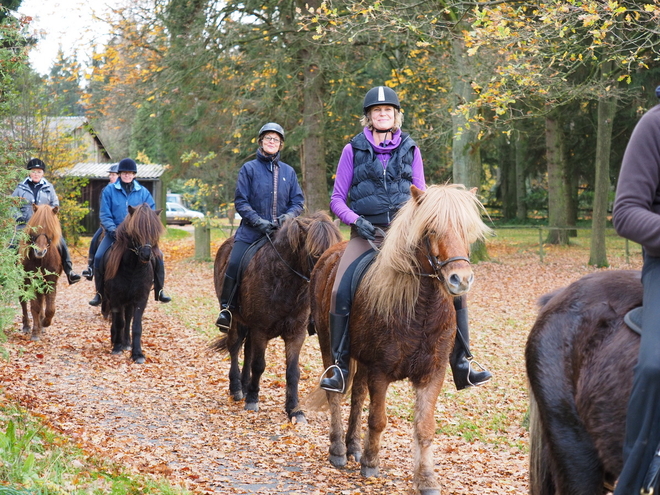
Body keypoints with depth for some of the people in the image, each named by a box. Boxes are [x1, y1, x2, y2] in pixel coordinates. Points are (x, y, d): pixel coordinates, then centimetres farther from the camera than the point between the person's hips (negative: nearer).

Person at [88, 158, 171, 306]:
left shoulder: (143, 192, 6)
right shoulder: (109, 190, 1)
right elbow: (105, 214, -2)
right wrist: (113, 230, -17)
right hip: (115, 232, -1)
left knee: (157, 255, -15)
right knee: (99, 257, -21)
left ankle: (159, 290, 1)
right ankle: (100, 293, -4)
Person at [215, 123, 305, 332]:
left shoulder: (288, 172, 13)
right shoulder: (249, 169, 5)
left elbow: (298, 202, 12)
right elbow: (240, 202, 0)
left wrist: (287, 217, -10)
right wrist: (259, 221, -14)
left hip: (281, 233, 2)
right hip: (251, 231, -2)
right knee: (234, 264, -22)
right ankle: (226, 308, -4)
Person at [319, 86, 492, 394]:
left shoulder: (410, 149, 11)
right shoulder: (354, 150, 6)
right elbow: (337, 200, 5)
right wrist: (358, 221, -13)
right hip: (367, 233, -2)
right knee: (340, 291, -26)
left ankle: (462, 365, -1)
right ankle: (339, 367, -12)